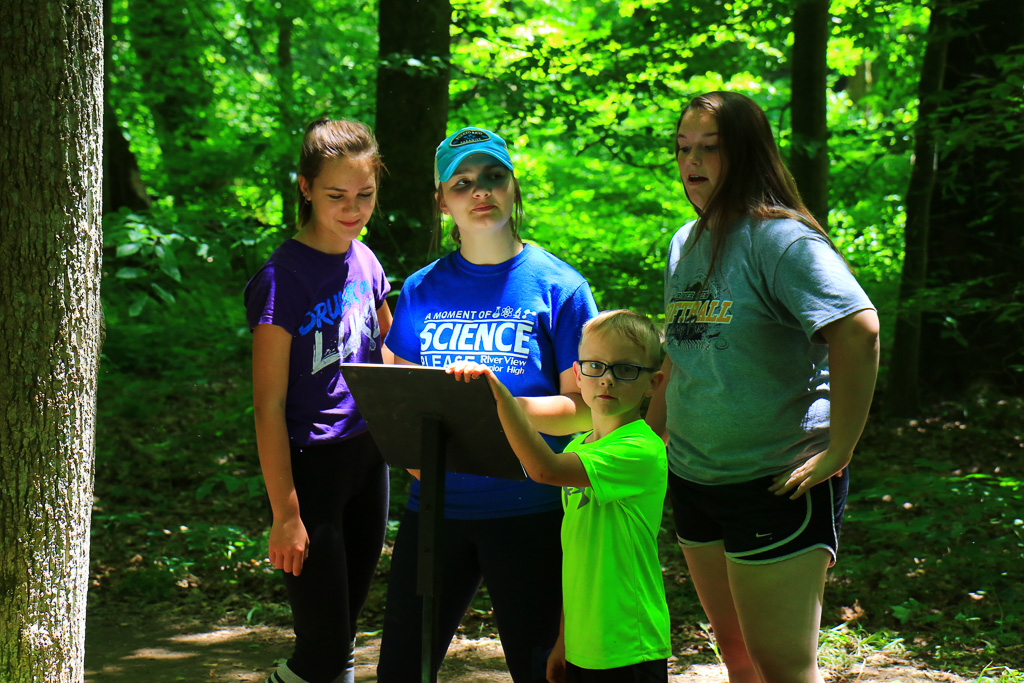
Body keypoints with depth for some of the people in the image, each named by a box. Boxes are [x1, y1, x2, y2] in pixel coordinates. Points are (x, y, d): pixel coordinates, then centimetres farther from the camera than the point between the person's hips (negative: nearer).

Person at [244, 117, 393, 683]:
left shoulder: (364, 261, 4)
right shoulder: (283, 279, -17)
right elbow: (269, 407, -17)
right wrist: (285, 514, -18)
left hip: (367, 457, 7)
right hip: (310, 465, -7)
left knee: (347, 621, 15)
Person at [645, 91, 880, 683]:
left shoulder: (779, 239, -15)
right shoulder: (685, 244, 11)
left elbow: (859, 330, -27)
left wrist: (837, 452, -24)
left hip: (777, 484, -8)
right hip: (693, 479, 8)